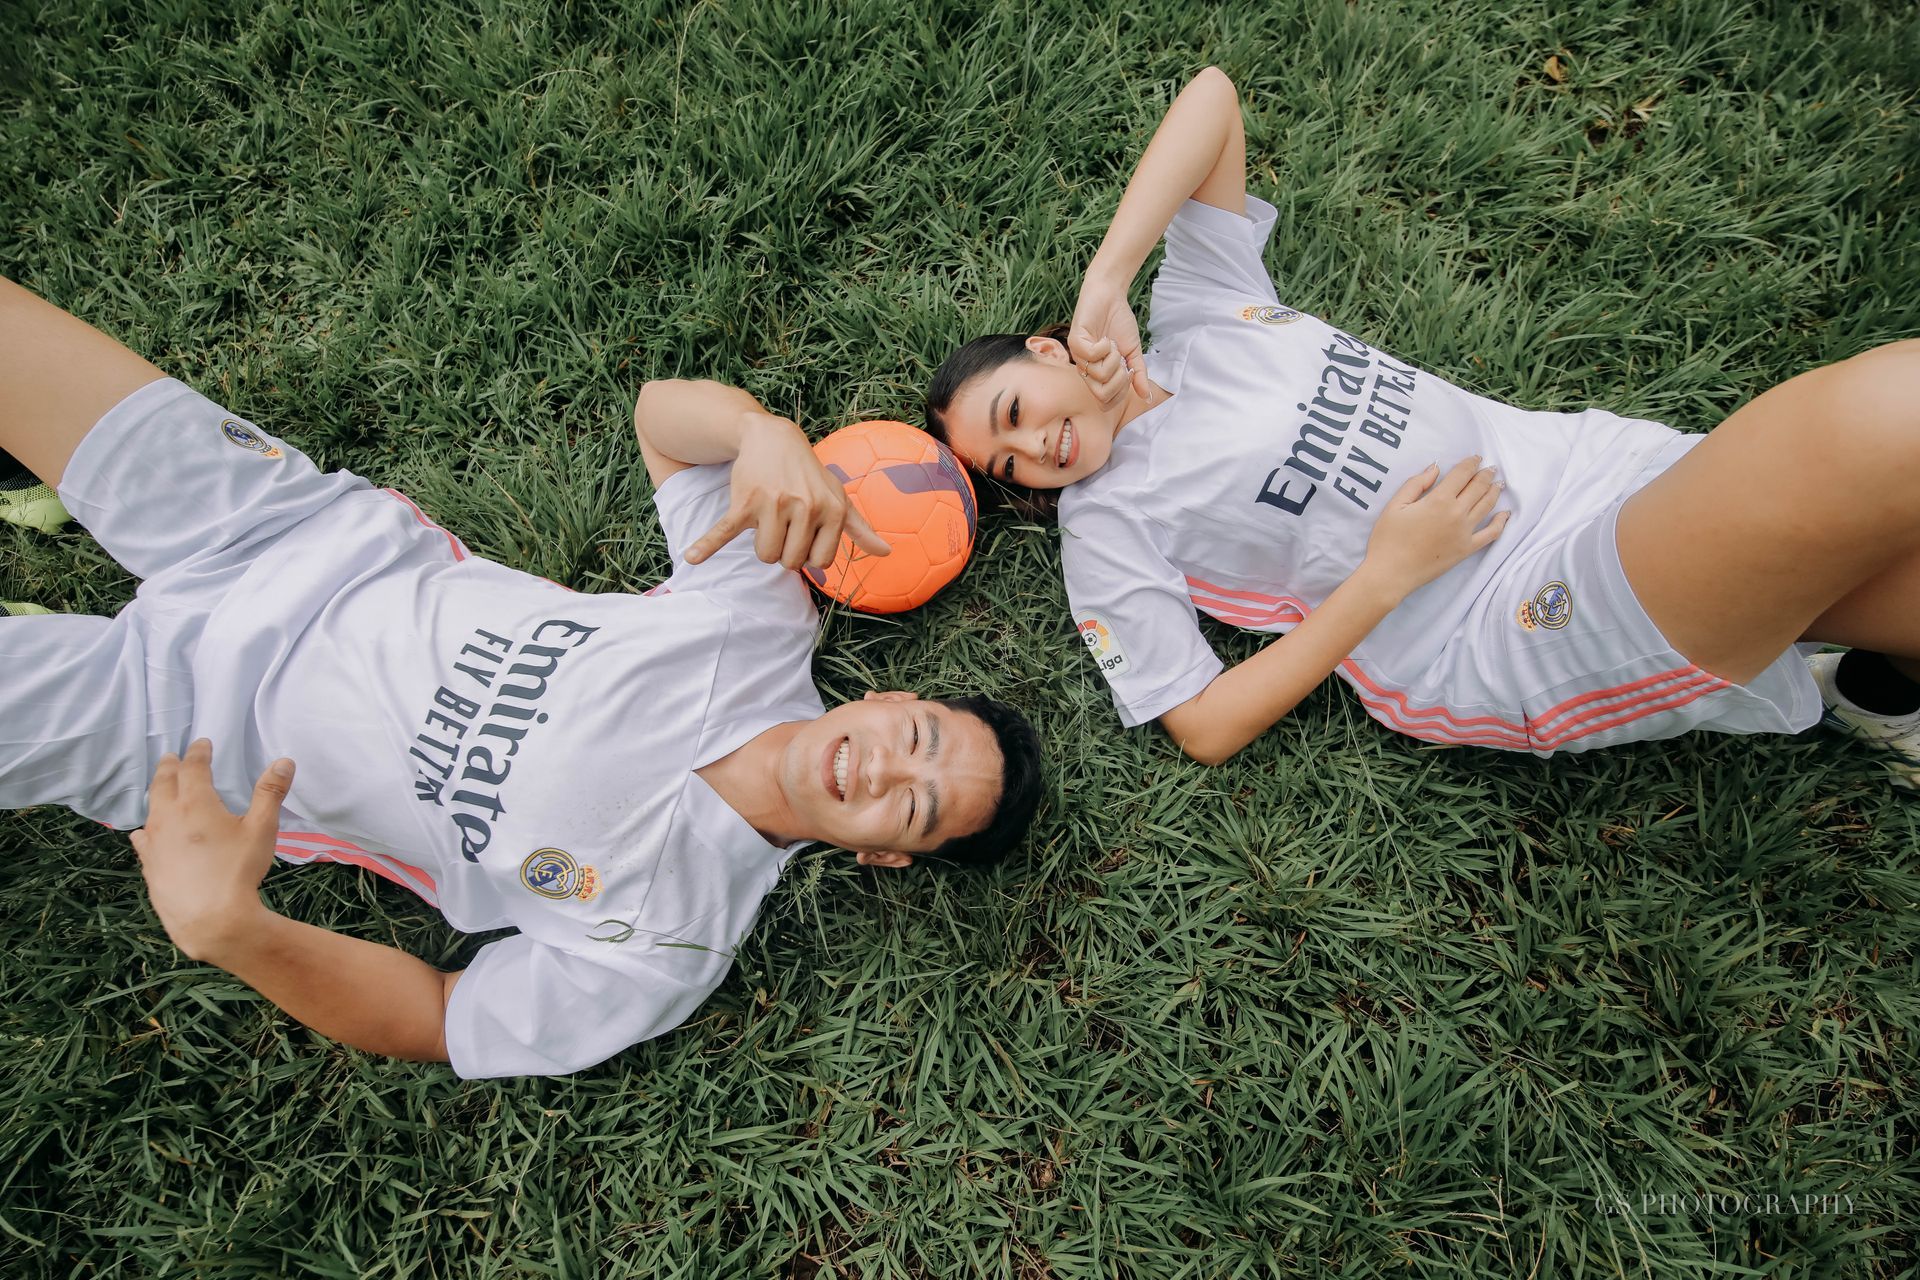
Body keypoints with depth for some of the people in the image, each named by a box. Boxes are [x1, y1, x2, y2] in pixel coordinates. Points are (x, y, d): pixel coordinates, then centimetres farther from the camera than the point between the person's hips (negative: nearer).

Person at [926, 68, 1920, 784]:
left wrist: (1104, 284, -3)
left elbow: (1212, 94, 12)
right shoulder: (1103, 524, -1)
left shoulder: (1193, 314, 12)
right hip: (1526, 633, -6)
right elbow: (1204, 728, -7)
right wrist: (1387, 574, -12)